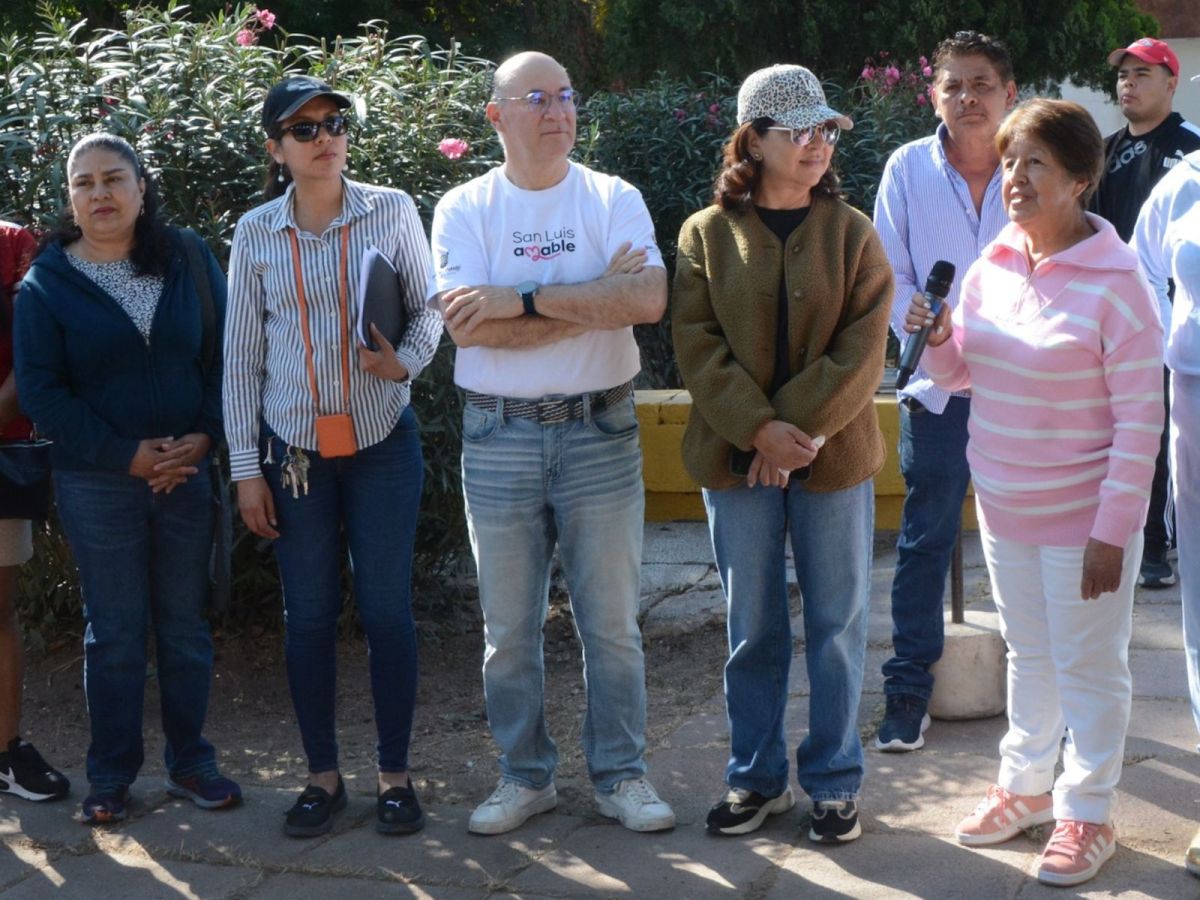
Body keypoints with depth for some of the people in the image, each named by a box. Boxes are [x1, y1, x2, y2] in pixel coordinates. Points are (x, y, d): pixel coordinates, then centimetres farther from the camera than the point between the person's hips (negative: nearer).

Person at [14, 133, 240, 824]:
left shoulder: (189, 260, 3)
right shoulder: (46, 284, -2)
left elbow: (225, 353, 4)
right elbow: (41, 390, -6)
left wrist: (204, 436, -11)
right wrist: (126, 455, -13)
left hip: (188, 474, 2)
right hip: (97, 484, -2)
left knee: (186, 624, 9)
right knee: (114, 633, 4)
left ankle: (190, 761, 21)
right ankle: (112, 775, 16)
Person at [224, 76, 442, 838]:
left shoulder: (392, 211, -2)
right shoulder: (256, 233, 0)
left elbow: (429, 307, 6)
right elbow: (242, 356, 3)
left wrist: (407, 359, -16)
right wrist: (246, 467, 0)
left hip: (383, 441, -1)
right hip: (293, 449, 1)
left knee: (388, 607, 1)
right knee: (309, 613, 6)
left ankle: (396, 774, 14)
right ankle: (323, 775, 19)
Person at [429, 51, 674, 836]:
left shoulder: (614, 199, 1)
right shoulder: (465, 208, 1)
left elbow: (649, 300, -16)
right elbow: (470, 326, -14)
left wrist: (525, 299, -18)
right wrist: (596, 299, -14)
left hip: (600, 431, 0)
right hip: (499, 438, 0)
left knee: (613, 621, 6)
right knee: (509, 626, 9)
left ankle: (621, 773, 20)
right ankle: (525, 775, 23)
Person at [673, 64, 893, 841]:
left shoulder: (852, 232, 2)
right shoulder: (707, 234, 2)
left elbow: (863, 347, -6)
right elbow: (697, 345, -5)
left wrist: (800, 430, -15)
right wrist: (758, 429, -16)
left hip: (835, 456, 0)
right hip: (735, 457, 0)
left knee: (838, 623, 6)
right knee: (752, 627, 9)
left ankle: (835, 781, 19)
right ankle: (756, 777, 23)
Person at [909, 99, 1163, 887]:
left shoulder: (1115, 286, -18)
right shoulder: (992, 269, 1)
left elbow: (1140, 422, -16)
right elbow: (963, 374, 13)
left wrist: (1113, 531, -18)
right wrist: (939, 340, -10)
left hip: (1083, 517, -6)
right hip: (1003, 505, 6)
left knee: (1089, 667, 9)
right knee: (1029, 654, 21)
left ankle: (1087, 815, 24)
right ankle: (1026, 786, 38)